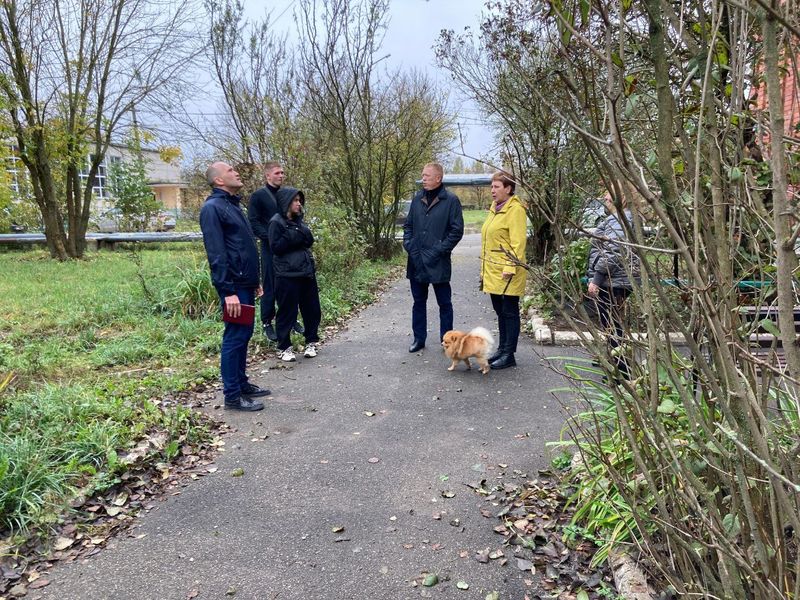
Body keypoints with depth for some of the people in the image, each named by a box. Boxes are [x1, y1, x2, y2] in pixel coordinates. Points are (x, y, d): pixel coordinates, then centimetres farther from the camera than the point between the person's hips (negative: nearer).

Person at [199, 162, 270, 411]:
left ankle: (242, 383, 27)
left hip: (246, 283, 9)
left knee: (244, 335, 15)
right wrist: (228, 291, -23)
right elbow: (216, 254, -20)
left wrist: (255, 281, 20)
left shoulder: (233, 205, 17)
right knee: (235, 337, -4)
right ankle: (233, 395, 5)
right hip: (234, 286, -9)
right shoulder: (212, 208, -13)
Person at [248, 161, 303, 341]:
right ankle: (267, 323, 12)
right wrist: (269, 237, -19)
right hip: (270, 248, -5)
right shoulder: (258, 196, -3)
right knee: (270, 286, 1)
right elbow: (253, 222, -8)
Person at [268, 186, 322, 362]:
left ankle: (311, 342, 25)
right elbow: (275, 247, -16)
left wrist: (303, 234, -8)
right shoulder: (276, 222, -8)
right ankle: (284, 347, 13)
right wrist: (293, 236, -18)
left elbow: (310, 242, 12)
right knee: (287, 312, 1)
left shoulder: (298, 220, 14)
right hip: (287, 275, -7)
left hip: (306, 272, 7)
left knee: (312, 309, 11)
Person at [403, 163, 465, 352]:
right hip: (416, 262, 5)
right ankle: (419, 338, 26)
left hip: (438, 263, -5)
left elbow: (457, 230, -8)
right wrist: (408, 245, 0)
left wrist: (439, 251, -14)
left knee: (444, 303, 8)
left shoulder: (451, 200, -7)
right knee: (419, 301, 14)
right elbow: (408, 225, 15)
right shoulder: (417, 198, 7)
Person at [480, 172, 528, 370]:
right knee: (500, 311, 16)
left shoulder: (515, 209, -12)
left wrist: (510, 267, -23)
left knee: (509, 312, 0)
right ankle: (502, 348, 28)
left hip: (506, 273, -9)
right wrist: (484, 269, 19)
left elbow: (518, 242, -18)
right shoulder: (495, 208, 16)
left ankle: (509, 355, 8)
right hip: (492, 271, 9)